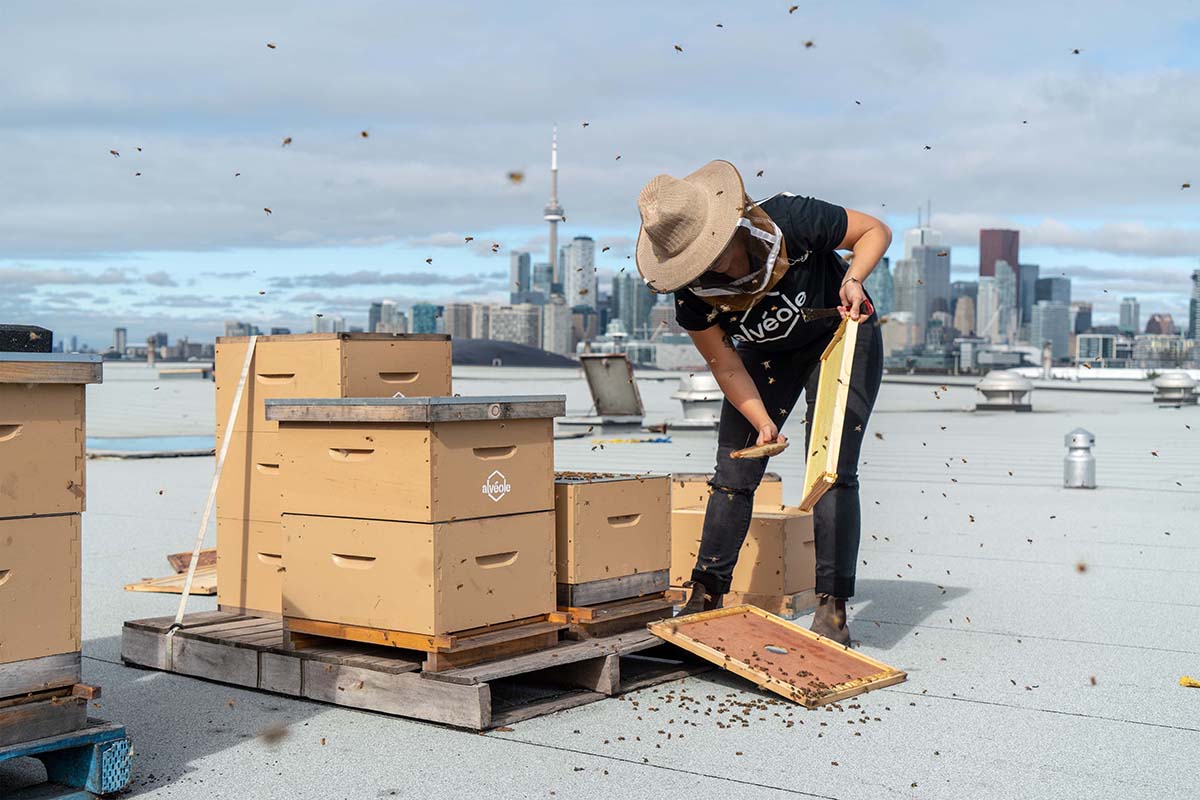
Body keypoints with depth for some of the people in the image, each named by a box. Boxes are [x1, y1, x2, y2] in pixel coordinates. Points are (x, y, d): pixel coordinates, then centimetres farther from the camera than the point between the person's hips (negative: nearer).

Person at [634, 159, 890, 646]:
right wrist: (763, 422, -23)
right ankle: (705, 597, 11)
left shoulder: (790, 221, -33)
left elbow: (875, 230, -17)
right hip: (768, 356, 3)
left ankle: (832, 609, -7)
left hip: (842, 338, -3)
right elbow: (728, 369, -12)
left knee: (832, 471, -13)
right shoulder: (692, 294, -25)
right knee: (733, 472, -2)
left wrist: (853, 279, -35)